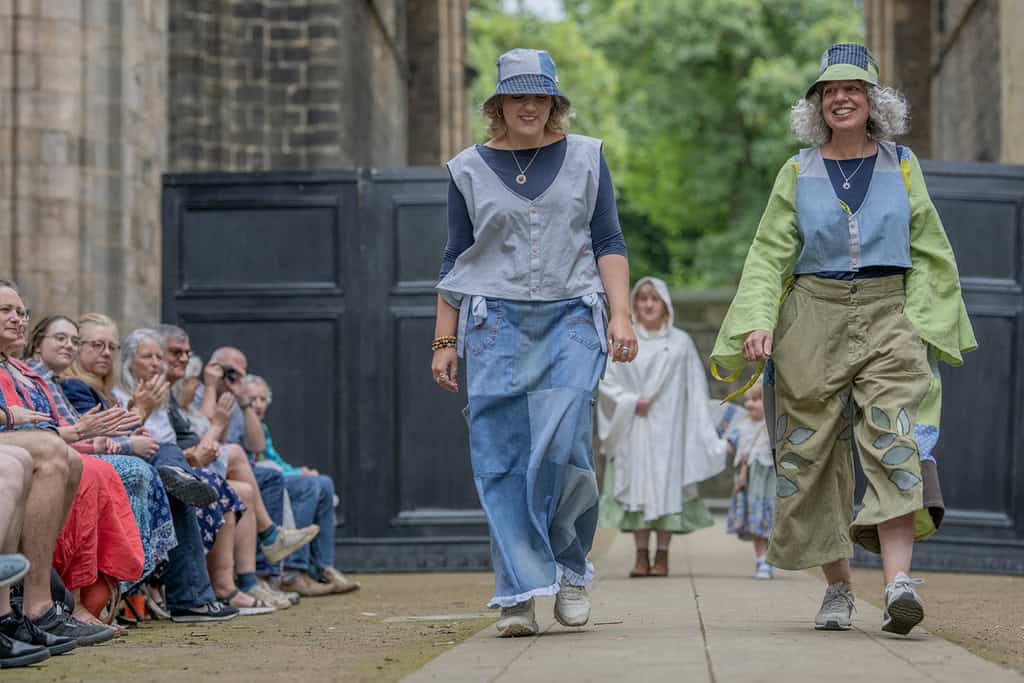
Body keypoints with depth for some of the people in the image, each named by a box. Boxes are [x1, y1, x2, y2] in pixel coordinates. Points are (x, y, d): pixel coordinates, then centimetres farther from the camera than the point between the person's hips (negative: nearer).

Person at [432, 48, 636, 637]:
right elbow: (455, 260, 13)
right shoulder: (470, 169, 11)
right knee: (501, 461, -7)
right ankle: (519, 593, -5)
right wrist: (445, 341, 9)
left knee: (562, 446, -14)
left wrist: (621, 315, -2)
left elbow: (609, 244, 10)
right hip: (495, 323, 1)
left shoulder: (585, 158, 11)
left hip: (570, 321, -1)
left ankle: (570, 568, 8)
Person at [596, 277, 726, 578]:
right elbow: (606, 380, 4)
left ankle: (662, 556, 2)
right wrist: (631, 402, -11)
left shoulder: (680, 342, 5)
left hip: (667, 428, -1)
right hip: (633, 428, 1)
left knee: (666, 484, -3)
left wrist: (706, 433, -2)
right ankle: (641, 556, 3)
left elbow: (695, 389, 4)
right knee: (636, 484, -1)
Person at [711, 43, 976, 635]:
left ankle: (899, 581, -29)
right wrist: (757, 321, -10)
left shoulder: (901, 166, 10)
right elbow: (770, 255, 4)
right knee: (813, 450, 0)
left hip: (888, 315, -1)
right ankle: (838, 587, 12)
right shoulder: (798, 174, 9)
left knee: (892, 439, -18)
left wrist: (922, 321, 1)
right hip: (813, 317, 1)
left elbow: (929, 252, 12)